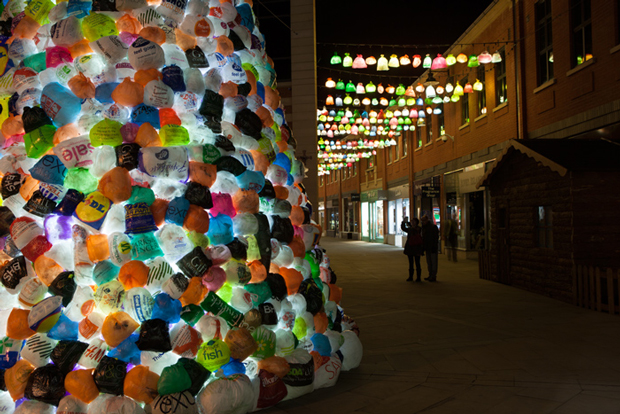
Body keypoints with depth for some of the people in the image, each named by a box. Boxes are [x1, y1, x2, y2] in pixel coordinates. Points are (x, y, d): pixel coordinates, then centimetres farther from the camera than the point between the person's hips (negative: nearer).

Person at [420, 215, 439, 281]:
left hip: (432, 248, -8)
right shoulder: (424, 227, 13)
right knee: (429, 262, 11)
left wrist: (434, 247, -20)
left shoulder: (433, 227, -12)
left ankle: (433, 276, -1)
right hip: (427, 248, 8)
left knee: (433, 262, -4)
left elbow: (436, 238, -15)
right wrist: (423, 247, 14)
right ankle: (430, 275, 18)